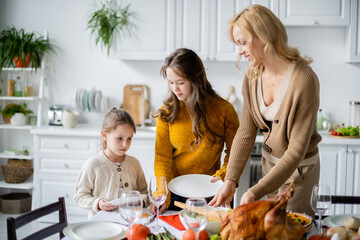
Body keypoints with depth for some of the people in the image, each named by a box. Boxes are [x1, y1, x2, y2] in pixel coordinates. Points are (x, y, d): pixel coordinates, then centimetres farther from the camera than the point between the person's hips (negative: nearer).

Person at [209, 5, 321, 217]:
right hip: (270, 160, 5)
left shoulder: (304, 80, -28)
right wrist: (231, 180, -16)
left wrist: (256, 192, -31)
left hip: (299, 167, -5)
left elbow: (296, 151, -27)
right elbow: (246, 132, -7)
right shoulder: (253, 76, -8)